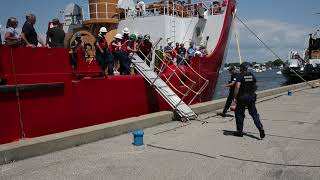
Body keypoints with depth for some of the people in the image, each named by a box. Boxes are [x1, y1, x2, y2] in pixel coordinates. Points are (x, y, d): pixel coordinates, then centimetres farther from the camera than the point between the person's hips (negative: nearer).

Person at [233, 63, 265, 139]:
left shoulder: (240, 76, -9)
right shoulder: (252, 76, 9)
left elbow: (237, 87, -20)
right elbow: (255, 87, 14)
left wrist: (235, 97, -16)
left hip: (242, 97, -5)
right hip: (251, 97, 5)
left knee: (239, 114, 7)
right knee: (254, 114, 10)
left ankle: (240, 131, 13)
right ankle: (260, 128, -6)